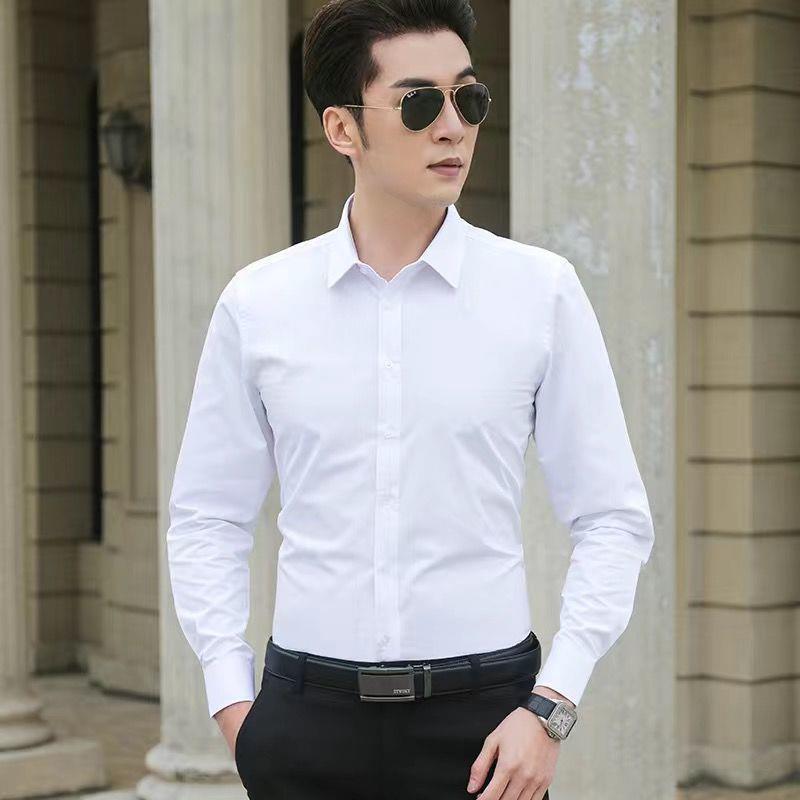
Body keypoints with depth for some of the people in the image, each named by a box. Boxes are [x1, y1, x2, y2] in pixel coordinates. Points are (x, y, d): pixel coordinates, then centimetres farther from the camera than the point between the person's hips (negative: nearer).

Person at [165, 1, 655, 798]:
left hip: (482, 713, -1)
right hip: (307, 711, 1)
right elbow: (206, 517, 8)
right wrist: (230, 700, 2)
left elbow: (613, 519, 0)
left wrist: (551, 706, -7)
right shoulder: (257, 302, 0)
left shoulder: (541, 291, -3)